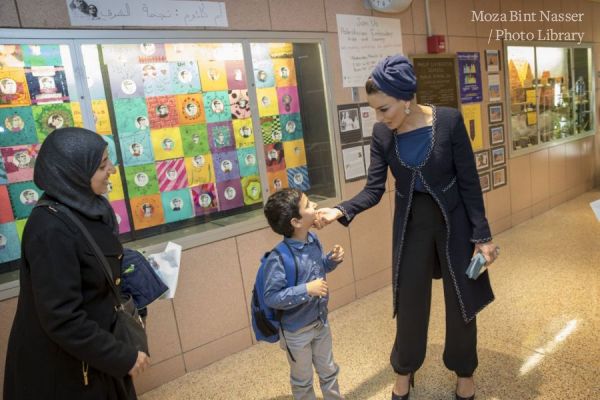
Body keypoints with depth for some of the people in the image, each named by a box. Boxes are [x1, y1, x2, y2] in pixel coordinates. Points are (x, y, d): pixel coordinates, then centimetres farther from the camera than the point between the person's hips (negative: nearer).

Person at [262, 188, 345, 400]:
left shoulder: (313, 240, -9)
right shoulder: (279, 258, -32)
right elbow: (271, 297, -29)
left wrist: (333, 259, -10)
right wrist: (306, 290, -35)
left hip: (320, 322, 6)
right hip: (297, 331, -6)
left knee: (329, 370, 27)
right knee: (302, 380, 20)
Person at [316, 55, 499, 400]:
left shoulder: (449, 120, -18)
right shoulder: (382, 134, -9)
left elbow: (469, 181, -12)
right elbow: (374, 189, -8)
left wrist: (482, 234, -10)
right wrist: (341, 211, -24)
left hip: (454, 220, -1)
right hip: (411, 223, 2)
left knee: (461, 300, 13)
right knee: (409, 301, 11)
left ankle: (464, 371, 39)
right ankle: (405, 370, 36)